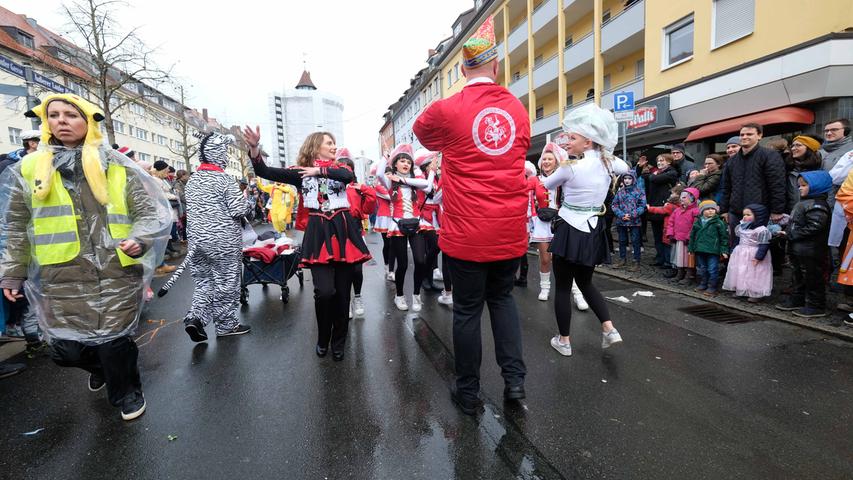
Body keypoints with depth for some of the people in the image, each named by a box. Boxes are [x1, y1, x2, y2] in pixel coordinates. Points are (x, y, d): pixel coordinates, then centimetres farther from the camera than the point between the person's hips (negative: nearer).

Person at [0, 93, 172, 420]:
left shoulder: (118, 167, 1)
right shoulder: (26, 170, 8)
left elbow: (152, 211, -1)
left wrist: (139, 239, -19)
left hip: (115, 274, -2)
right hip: (60, 279, 3)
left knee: (114, 342, 3)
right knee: (66, 348, 9)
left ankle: (126, 391, 29)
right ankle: (100, 365, 44)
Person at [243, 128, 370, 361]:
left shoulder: (340, 169, 13)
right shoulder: (300, 172, 10)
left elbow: (349, 176, -12)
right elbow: (265, 172, 1)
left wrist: (319, 170, -12)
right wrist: (254, 148, -15)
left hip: (343, 231, 2)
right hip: (318, 233, -2)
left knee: (342, 292, 4)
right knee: (325, 291, -15)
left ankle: (338, 342, 22)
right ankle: (322, 339, 12)